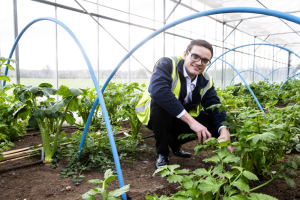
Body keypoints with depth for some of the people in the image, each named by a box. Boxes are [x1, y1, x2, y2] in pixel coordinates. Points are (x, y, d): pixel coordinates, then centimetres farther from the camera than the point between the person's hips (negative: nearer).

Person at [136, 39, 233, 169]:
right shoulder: (167, 64, -23)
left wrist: (224, 132, -34)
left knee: (213, 125, -13)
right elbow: (157, 90, -41)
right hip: (153, 115, -5)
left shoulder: (206, 82, -5)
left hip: (181, 120, 5)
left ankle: (174, 141, 13)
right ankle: (161, 154, -16)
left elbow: (215, 107, -11)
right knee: (160, 101, -36)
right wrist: (191, 121, -43)